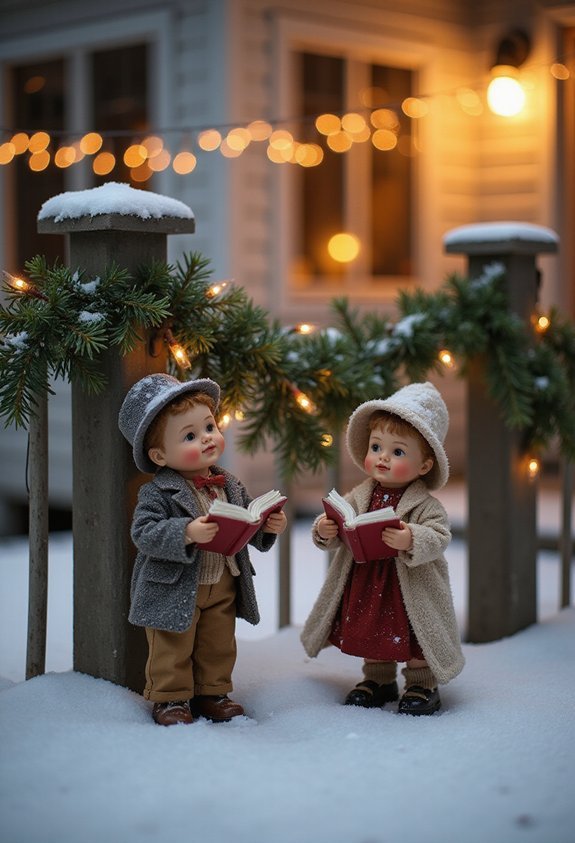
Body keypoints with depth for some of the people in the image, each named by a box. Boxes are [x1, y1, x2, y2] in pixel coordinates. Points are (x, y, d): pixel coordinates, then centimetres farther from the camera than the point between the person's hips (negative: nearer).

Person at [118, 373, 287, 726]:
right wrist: (186, 534, -36)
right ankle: (170, 698, 21)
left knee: (219, 647, 17)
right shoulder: (158, 493, -16)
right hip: (175, 591, -5)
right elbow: (144, 534, -25)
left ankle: (212, 693, 33)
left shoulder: (231, 486, 3)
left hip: (223, 588, 6)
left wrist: (270, 526, -8)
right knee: (172, 651, 5)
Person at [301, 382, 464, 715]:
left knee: (414, 639, 6)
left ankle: (423, 686, 25)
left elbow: (439, 537, -25)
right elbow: (341, 534, 3)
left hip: (412, 590, -5)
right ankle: (379, 680, 37)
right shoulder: (359, 497, 1)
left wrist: (411, 541, -42)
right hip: (365, 586, 5)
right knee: (371, 634, 18)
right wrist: (325, 531, -19)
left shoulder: (425, 505, -14)